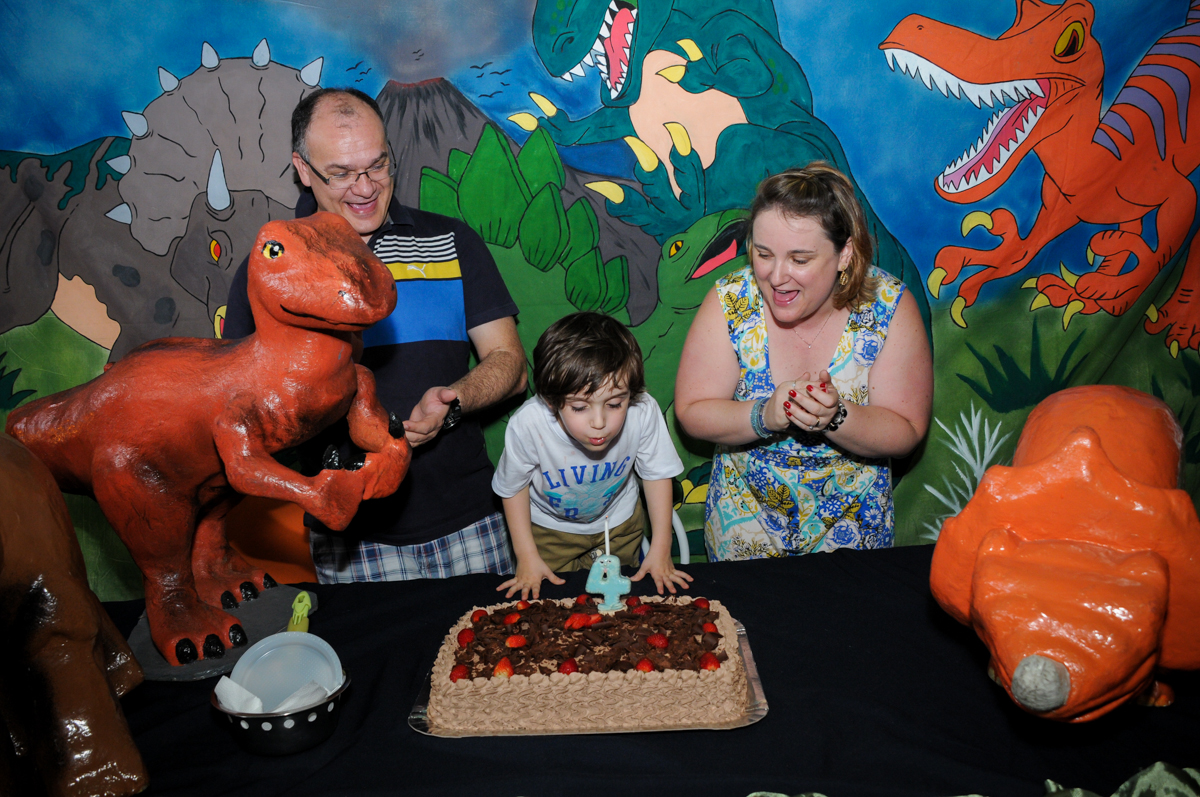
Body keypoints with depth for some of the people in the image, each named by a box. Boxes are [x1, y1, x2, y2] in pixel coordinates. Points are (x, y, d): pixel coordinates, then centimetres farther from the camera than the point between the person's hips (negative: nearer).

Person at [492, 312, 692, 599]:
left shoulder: (644, 412, -36)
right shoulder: (527, 424, -37)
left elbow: (657, 474, -15)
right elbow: (513, 487, -15)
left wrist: (661, 549, -11)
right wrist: (527, 556, -12)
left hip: (619, 523, 1)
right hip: (549, 528, -1)